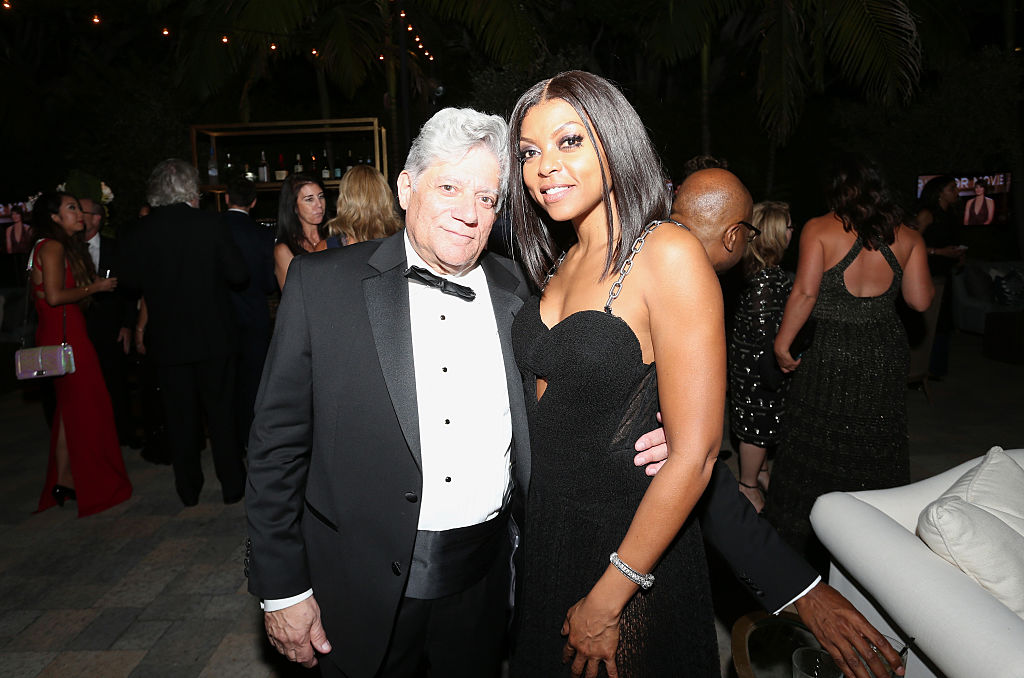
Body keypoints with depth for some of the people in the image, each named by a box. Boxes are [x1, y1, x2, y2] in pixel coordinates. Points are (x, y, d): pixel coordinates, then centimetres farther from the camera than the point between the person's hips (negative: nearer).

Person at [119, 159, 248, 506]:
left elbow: (131, 281, 4)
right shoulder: (209, 223, -10)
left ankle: (189, 489, 23)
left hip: (167, 338, 2)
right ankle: (232, 484, 18)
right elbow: (239, 274, -9)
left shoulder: (140, 230, -4)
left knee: (179, 416, 13)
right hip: (213, 335, -1)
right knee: (221, 412, 10)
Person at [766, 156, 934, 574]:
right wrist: (930, 283, 26)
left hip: (831, 356, -4)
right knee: (876, 445, 17)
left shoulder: (819, 229, -6)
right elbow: (920, 301, 4)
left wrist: (782, 342, -8)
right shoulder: (906, 237, 4)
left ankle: (799, 544, 18)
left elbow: (805, 291, -15)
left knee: (818, 447, 6)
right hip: (886, 355, 4)